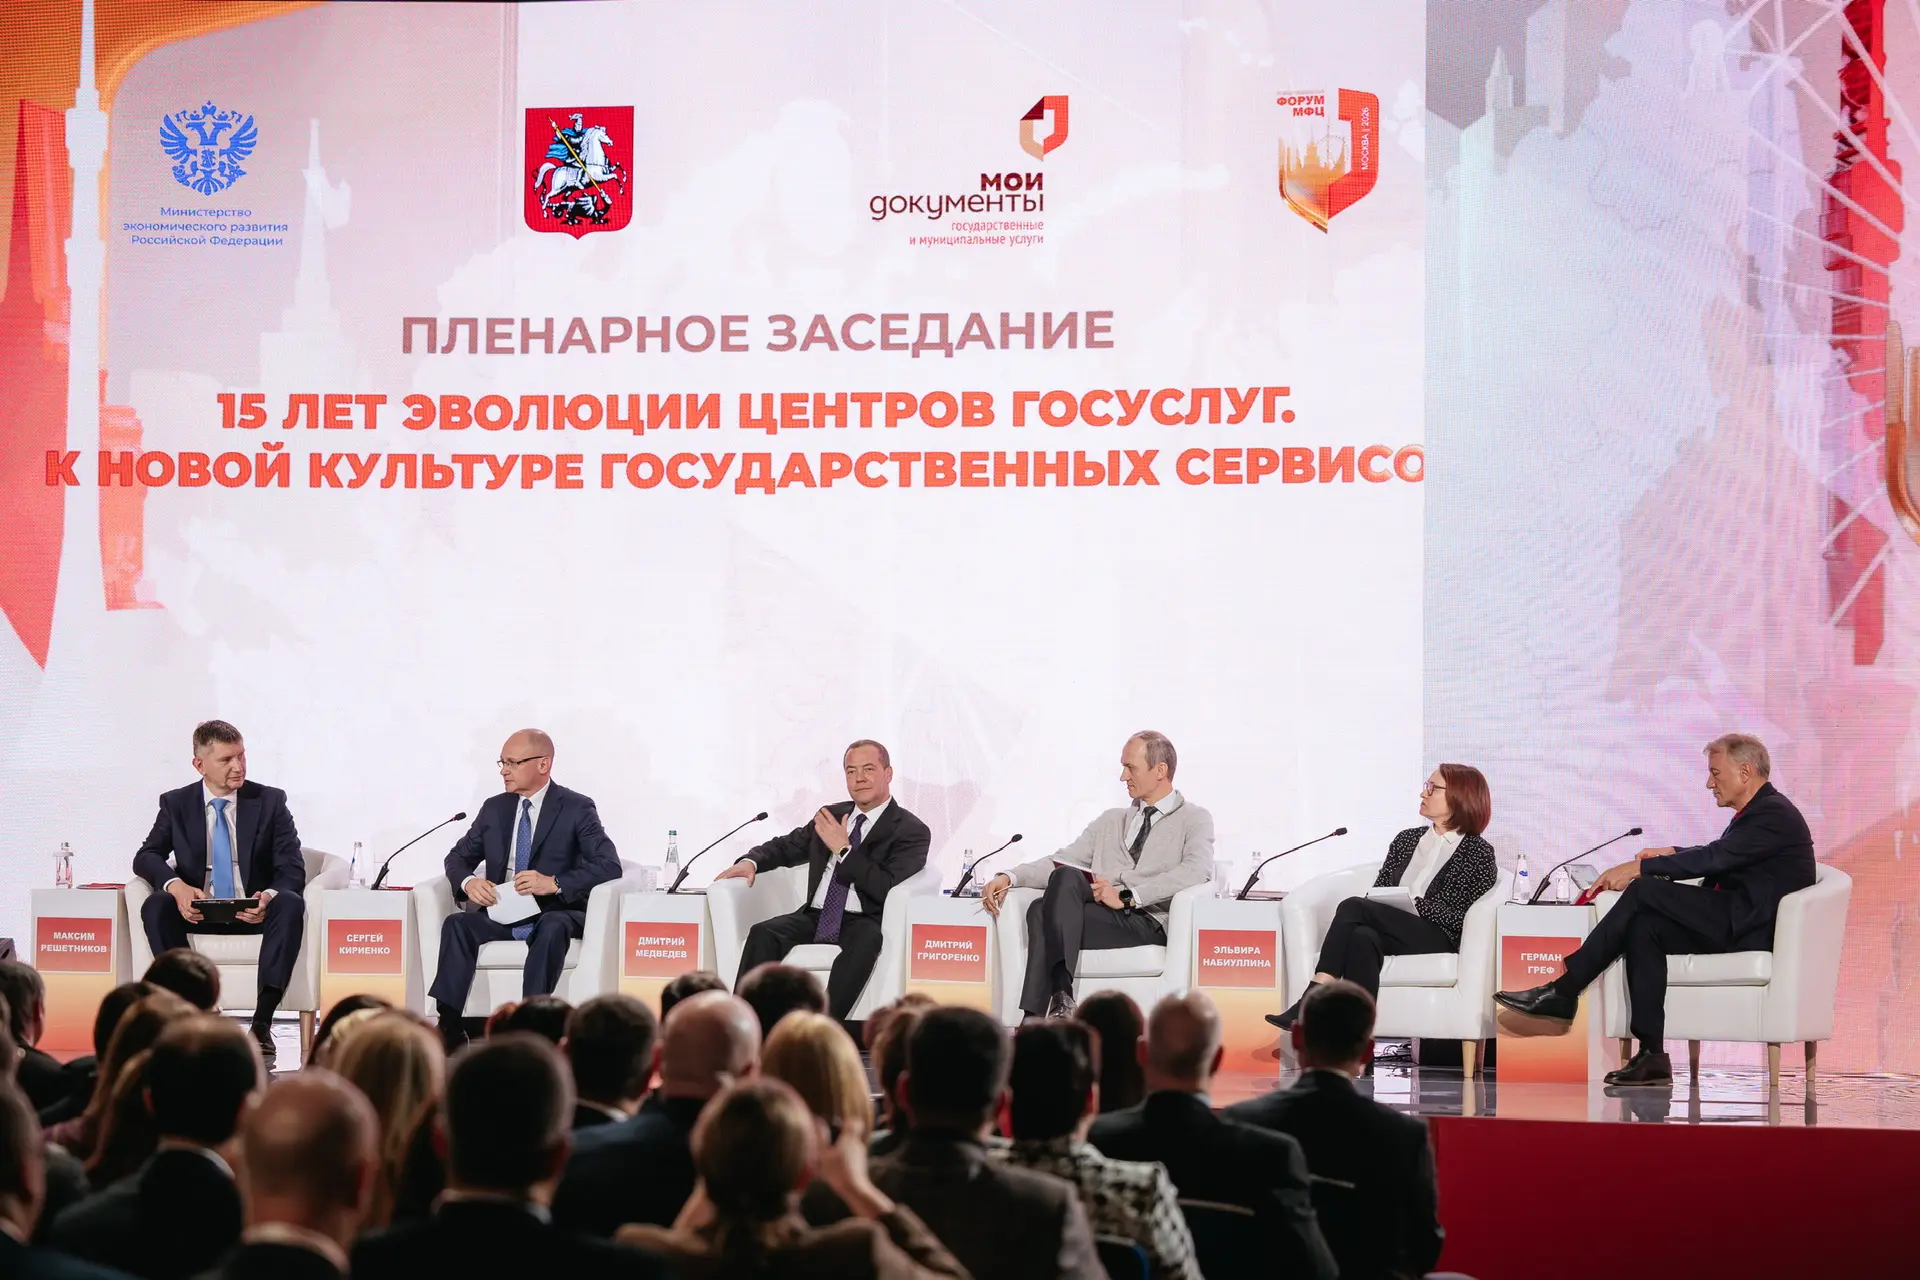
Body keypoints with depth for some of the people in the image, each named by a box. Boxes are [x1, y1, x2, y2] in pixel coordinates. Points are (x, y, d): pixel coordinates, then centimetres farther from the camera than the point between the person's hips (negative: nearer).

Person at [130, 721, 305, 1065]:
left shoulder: (270, 801, 3)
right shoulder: (176, 804, 7)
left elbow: (293, 868, -3)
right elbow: (146, 856, 0)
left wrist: (269, 897, -27)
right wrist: (175, 885, -23)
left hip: (255, 912, -1)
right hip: (197, 911, 1)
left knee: (291, 904, -34)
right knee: (155, 906, -30)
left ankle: (262, 1025, -39)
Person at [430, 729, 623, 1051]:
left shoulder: (577, 809, 0)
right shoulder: (494, 808, 14)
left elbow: (609, 865, -11)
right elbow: (458, 857, 18)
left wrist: (554, 883, -26)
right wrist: (467, 881, -9)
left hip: (554, 912, -4)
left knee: (553, 928, -38)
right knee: (456, 924, -26)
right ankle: (449, 1025, -36)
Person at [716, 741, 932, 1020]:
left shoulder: (912, 831, 2)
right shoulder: (831, 815, 19)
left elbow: (886, 889, -11)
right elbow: (786, 846, 29)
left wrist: (843, 849, -11)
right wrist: (751, 861, 8)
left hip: (863, 922, -5)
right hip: (815, 917, 5)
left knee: (863, 943, -40)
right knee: (763, 934, -24)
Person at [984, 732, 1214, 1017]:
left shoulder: (1194, 820, 11)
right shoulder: (1110, 821, 29)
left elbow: (1196, 871, -10)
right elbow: (1060, 861, 17)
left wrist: (1128, 897, -17)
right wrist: (1009, 877, -2)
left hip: (1148, 924, -5)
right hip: (1100, 914, 5)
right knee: (1065, 876, -29)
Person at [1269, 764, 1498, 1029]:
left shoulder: (1479, 853, 7)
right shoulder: (1406, 839, 26)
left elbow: (1458, 916, -3)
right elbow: (1378, 890, 20)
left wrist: (1414, 905, -14)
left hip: (1435, 938, -5)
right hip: (1391, 931, 5)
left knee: (1353, 907, -27)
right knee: (1362, 937, -34)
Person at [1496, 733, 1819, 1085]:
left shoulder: (1775, 813, -11)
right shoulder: (1760, 811, 21)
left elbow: (1715, 858, -20)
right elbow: (1716, 855, 31)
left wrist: (1641, 867, -17)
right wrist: (1669, 855, 12)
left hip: (1750, 926, -10)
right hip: (1731, 923, 10)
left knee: (1643, 891, -19)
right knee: (1645, 926, -11)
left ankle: (1563, 991, -19)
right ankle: (1652, 1056, -18)